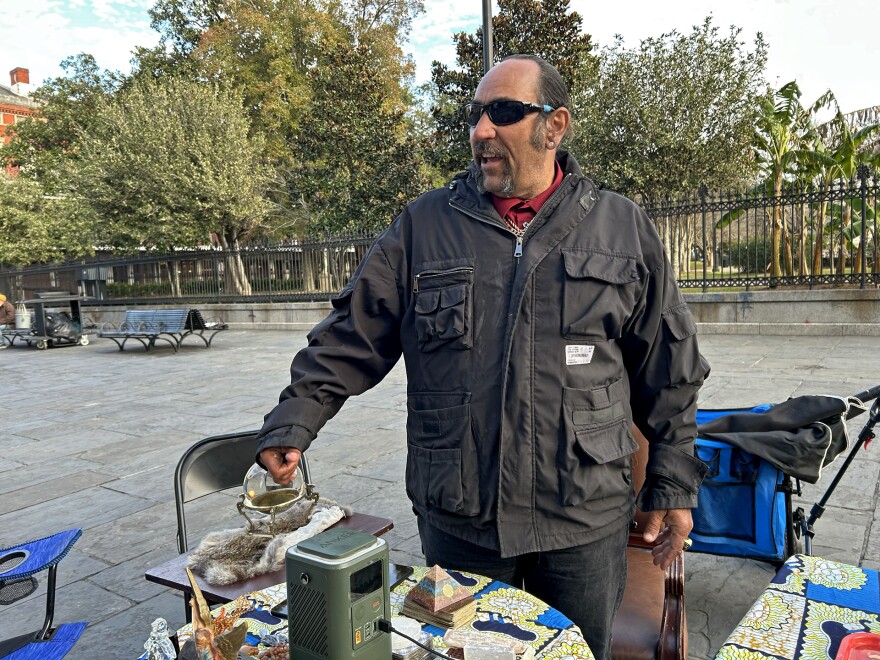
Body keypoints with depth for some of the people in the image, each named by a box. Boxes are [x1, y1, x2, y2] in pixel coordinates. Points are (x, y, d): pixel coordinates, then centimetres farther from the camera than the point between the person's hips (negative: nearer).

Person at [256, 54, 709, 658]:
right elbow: (352, 337, 1)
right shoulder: (424, 225, 1)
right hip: (457, 520, 1)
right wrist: (293, 423, -8)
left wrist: (673, 486, 5)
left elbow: (669, 371, 5)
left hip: (584, 523, 0)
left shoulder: (624, 229, 2)